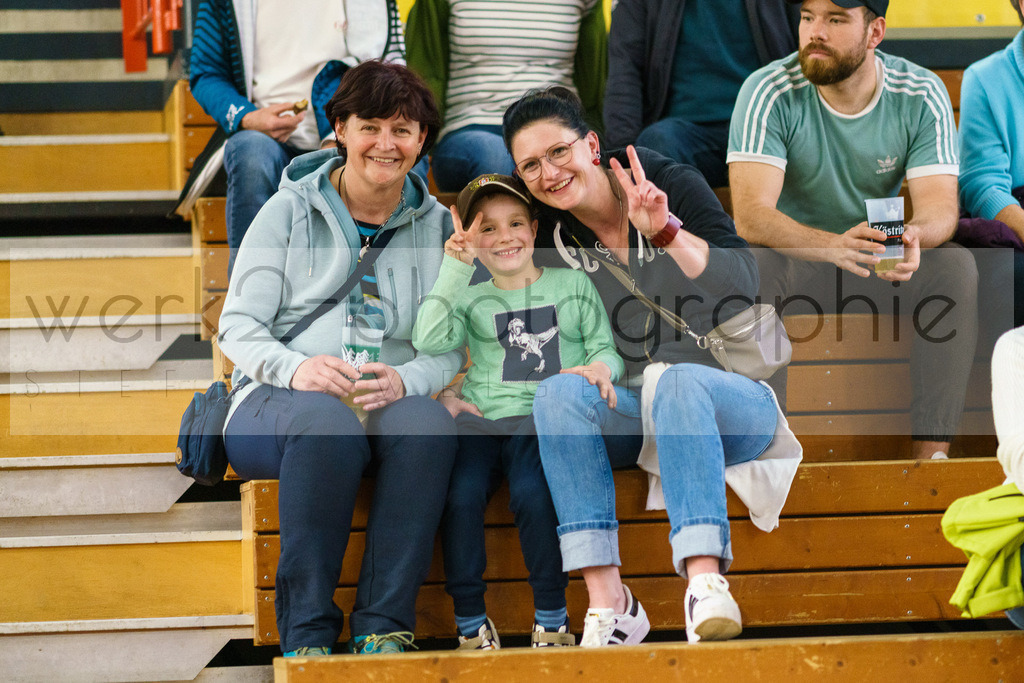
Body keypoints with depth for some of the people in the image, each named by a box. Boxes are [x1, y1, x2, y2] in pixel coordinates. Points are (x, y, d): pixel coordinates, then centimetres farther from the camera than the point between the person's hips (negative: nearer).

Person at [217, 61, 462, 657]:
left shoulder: (438, 226, 14)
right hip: (276, 402, -2)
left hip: (389, 404, 2)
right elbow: (238, 326, 1)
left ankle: (384, 627, -32)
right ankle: (308, 630, -33)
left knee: (430, 423, -34)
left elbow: (450, 351, 6)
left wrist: (405, 379, -18)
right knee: (325, 419, -38)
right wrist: (296, 367, -21)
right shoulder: (291, 211, 8)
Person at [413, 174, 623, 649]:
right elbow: (428, 341, -2)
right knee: (460, 497, -28)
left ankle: (551, 621, -18)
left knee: (533, 494, -32)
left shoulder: (573, 285, 17)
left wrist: (600, 367, -11)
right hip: (480, 418, 2)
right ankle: (471, 623, -16)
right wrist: (454, 270, -2)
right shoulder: (472, 299, 17)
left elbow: (605, 350, 14)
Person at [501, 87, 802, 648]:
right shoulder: (551, 240, 6)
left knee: (677, 380, -37)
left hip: (731, 399, -3)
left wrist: (666, 230, -26)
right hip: (634, 414, 3)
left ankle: (705, 581, -54)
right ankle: (607, 603, -37)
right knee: (556, 392, -27)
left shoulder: (675, 185, -3)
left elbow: (743, 286, -15)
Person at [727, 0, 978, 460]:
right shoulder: (769, 94, -17)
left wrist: (913, 234, -44)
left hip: (882, 268, 2)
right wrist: (834, 245, -47)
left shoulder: (921, 94, -8)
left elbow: (940, 203, -17)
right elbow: (750, 214, -28)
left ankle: (933, 451, -25)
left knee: (956, 266, -26)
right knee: (761, 265, -35)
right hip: (795, 260, -2)